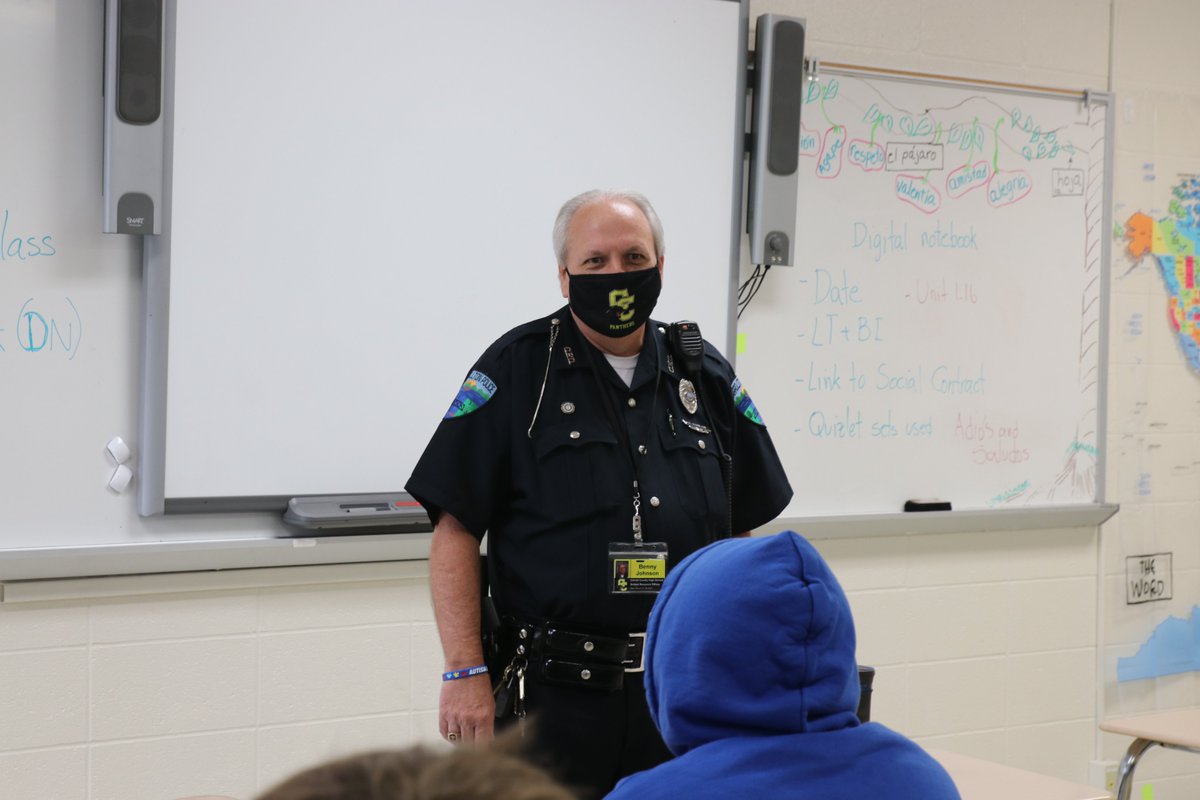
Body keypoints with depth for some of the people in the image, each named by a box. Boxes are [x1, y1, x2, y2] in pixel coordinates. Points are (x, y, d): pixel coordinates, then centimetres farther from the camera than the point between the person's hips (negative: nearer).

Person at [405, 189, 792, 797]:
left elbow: (739, 532, 14)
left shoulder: (705, 375, 9)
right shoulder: (516, 371, -2)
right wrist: (465, 672, -12)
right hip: (552, 693, -3)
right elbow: (456, 530, -5)